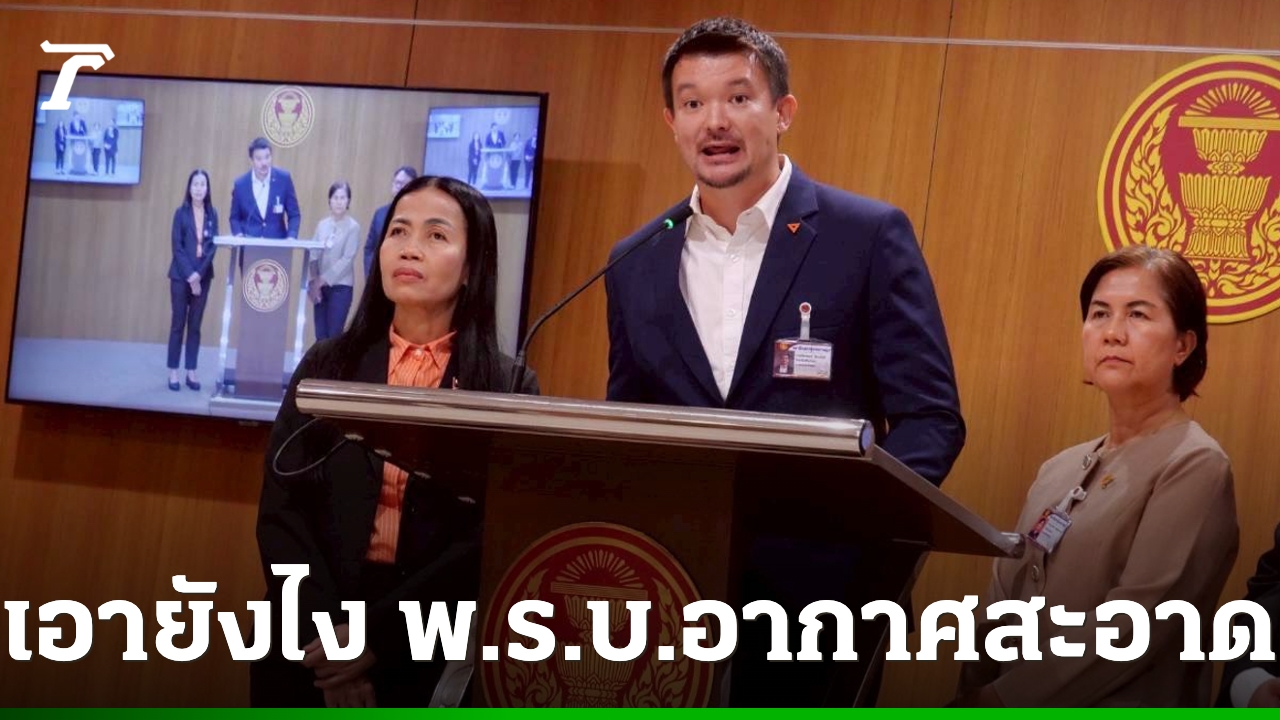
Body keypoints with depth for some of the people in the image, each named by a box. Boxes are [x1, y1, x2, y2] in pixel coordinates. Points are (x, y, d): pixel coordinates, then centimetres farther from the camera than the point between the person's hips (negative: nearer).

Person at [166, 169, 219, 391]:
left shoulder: (212, 214, 5)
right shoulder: (181, 213, -3)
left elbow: (213, 246, 0)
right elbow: (177, 246, -7)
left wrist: (199, 274, -12)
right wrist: (189, 275, -15)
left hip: (203, 275, 2)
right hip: (181, 274, -2)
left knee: (195, 325, 5)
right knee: (178, 323, 0)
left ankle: (191, 372, 8)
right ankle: (173, 372, 4)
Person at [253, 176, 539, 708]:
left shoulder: (508, 388, -1)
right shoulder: (327, 365, 6)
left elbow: (491, 538, -9)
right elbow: (281, 510, -1)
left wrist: (376, 635, -17)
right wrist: (325, 630, -15)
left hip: (427, 650, -2)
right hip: (308, 642, 2)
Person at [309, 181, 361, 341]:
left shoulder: (353, 227, -6)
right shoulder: (322, 225, 8)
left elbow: (347, 259, -11)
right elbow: (314, 255, 6)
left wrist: (324, 279, -12)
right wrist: (314, 281, -7)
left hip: (340, 286, -4)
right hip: (321, 286, 4)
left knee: (334, 336, -6)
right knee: (321, 336, 4)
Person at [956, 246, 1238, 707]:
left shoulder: (1195, 467, -5)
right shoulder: (1061, 469, 15)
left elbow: (1134, 622, -14)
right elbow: (1005, 598, 12)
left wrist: (1003, 700, -14)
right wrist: (974, 693, -4)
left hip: (1114, 710, -6)